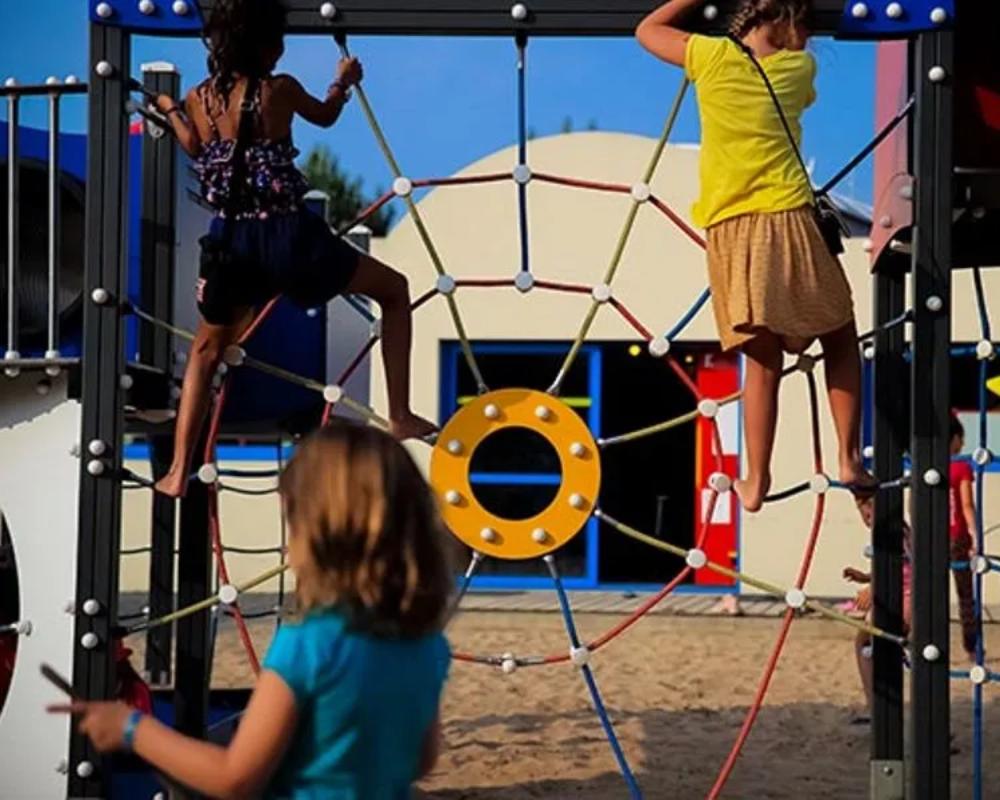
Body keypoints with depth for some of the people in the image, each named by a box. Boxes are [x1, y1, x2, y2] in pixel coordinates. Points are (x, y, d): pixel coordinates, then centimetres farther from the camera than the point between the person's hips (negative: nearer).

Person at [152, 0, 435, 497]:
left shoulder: (198, 99, 3)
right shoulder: (280, 90, -8)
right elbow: (325, 116, 14)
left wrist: (169, 110, 43)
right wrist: (344, 81, 35)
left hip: (230, 239, 4)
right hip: (287, 236, -4)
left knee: (207, 349, 25)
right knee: (394, 290, 15)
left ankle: (178, 472, 20)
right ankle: (400, 416, 10)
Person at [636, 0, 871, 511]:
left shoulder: (711, 57, 5)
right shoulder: (800, 67, 8)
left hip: (730, 232, 1)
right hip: (788, 222, -1)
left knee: (763, 361, 9)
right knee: (841, 340, 15)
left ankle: (756, 482, 7)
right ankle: (849, 460, 10)